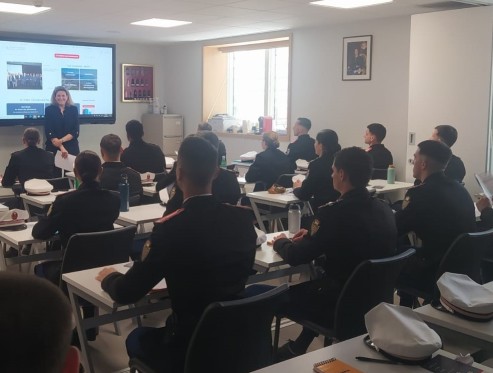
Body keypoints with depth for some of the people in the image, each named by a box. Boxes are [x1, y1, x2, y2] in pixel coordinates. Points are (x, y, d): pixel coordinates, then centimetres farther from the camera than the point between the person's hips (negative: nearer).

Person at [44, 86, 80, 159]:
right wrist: (61, 147, -18)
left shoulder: (74, 109, 5)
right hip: (53, 147, -1)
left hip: (71, 147, 1)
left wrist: (61, 140, -16)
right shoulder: (49, 109, 2)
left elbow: (75, 132, -1)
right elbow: (49, 132, -6)